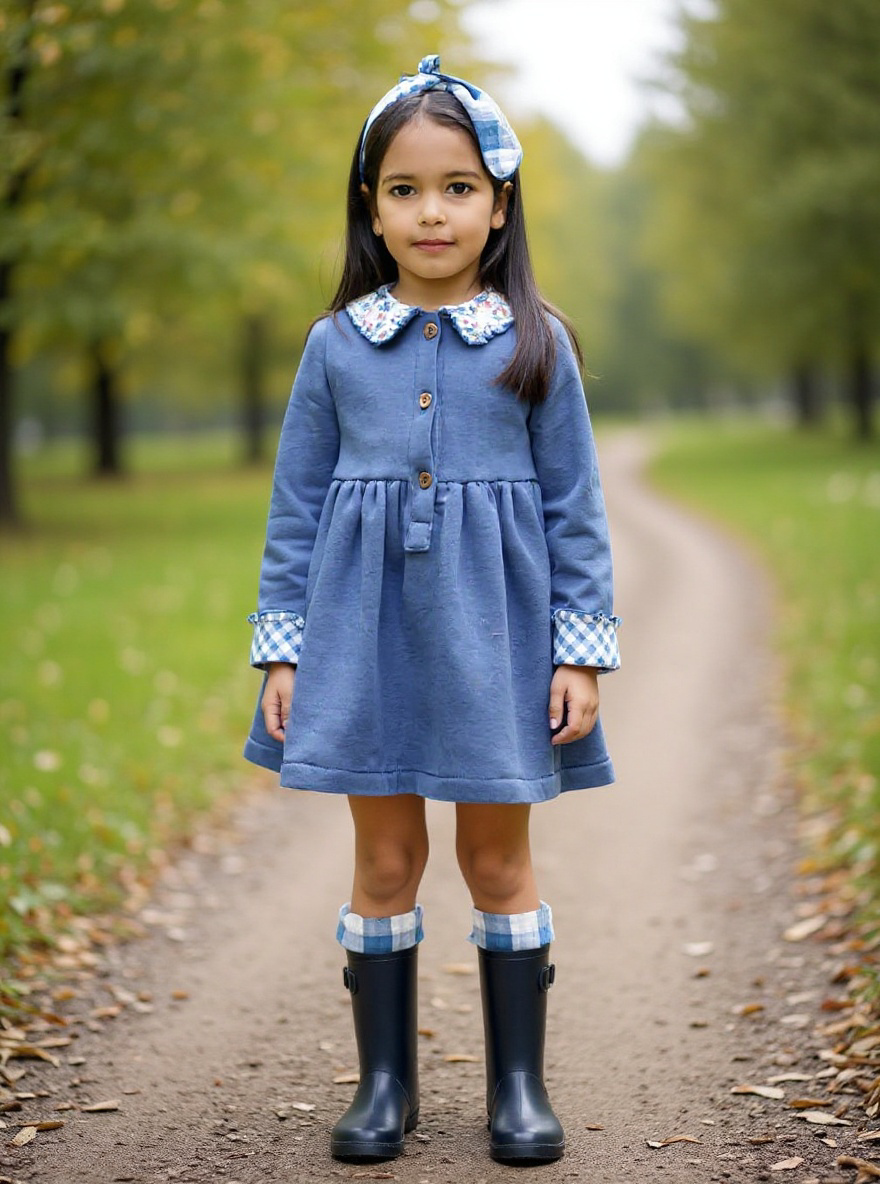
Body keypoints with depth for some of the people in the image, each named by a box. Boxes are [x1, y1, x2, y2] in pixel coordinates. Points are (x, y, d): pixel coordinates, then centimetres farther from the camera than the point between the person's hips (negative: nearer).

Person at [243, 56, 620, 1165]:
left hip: (491, 638, -1)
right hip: (366, 633, 1)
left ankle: (519, 1080, 21)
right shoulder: (337, 345, 3)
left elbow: (576, 510, 2)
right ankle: (385, 1080, 21)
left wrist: (580, 653, -2)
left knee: (498, 857, 8)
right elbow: (294, 510, 6)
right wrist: (280, 649, 2)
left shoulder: (534, 343, 1)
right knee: (384, 858, 8)